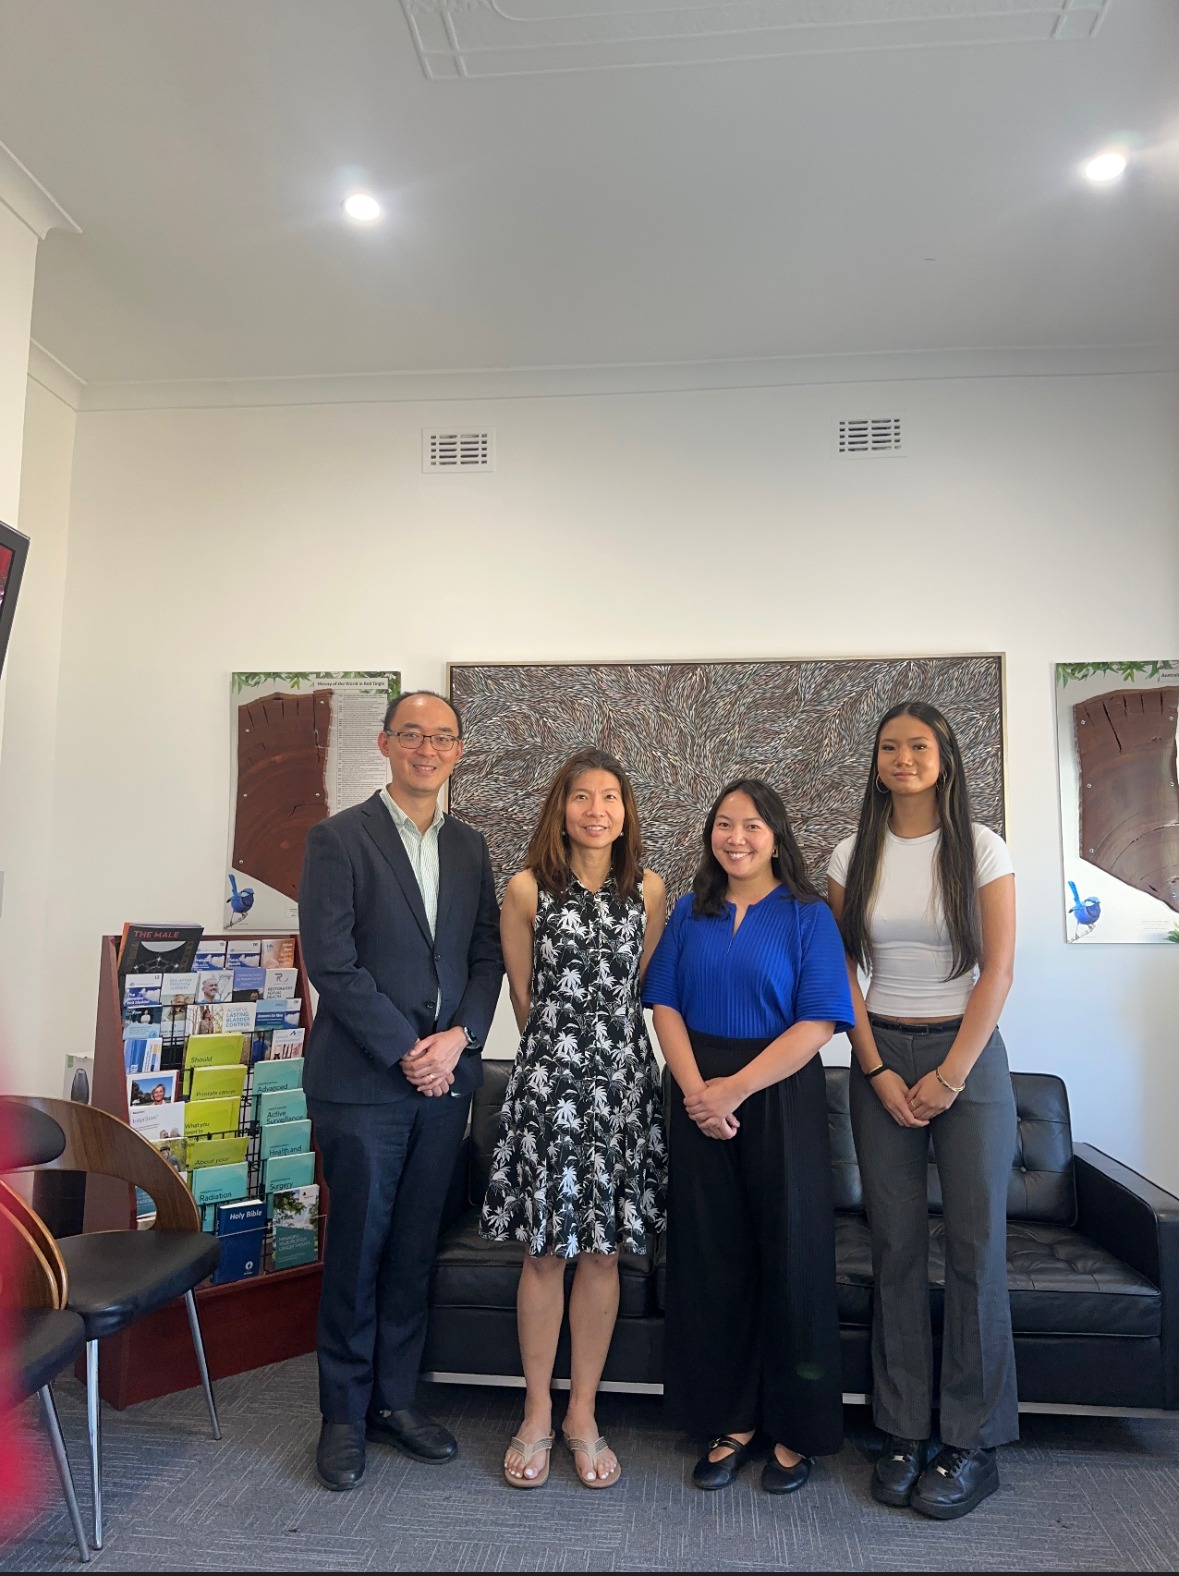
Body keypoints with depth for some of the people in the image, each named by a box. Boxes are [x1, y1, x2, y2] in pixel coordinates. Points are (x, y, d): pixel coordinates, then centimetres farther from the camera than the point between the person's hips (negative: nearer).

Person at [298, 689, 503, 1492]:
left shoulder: (470, 846, 10)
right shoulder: (339, 838, -5)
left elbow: (487, 954, 8)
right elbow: (331, 962, -12)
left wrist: (459, 1036, -8)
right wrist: (405, 1051, -13)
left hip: (446, 1076, 4)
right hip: (363, 1080, -4)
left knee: (414, 1250, 13)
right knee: (358, 1251, 6)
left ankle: (396, 1398, 29)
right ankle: (345, 1415, 24)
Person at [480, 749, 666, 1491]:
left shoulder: (649, 890, 3)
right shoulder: (527, 890, -2)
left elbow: (640, 990, 11)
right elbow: (524, 997, 6)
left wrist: (602, 1041, 11)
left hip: (622, 1081, 2)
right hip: (546, 1081, -1)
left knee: (603, 1251, 9)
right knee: (545, 1251, 6)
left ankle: (583, 1414, 25)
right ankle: (538, 1413, 23)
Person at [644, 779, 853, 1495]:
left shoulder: (808, 916, -2)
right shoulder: (690, 914, 9)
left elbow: (819, 1022, -11)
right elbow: (667, 1005, 4)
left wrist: (735, 1088, -16)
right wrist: (696, 1089, -11)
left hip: (780, 1097, -3)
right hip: (700, 1101, 3)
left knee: (790, 1256, 4)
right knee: (712, 1260, 9)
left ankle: (796, 1430, 23)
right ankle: (731, 1421, 25)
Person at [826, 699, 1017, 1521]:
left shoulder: (982, 850, -1)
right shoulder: (853, 858, 5)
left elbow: (997, 970, -5)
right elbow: (843, 973, 5)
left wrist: (950, 1075, -10)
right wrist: (879, 1070, -4)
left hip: (968, 1054, -2)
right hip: (882, 1057, 2)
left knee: (977, 1244, 0)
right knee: (895, 1246, 5)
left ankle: (974, 1444, 13)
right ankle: (905, 1431, 17)